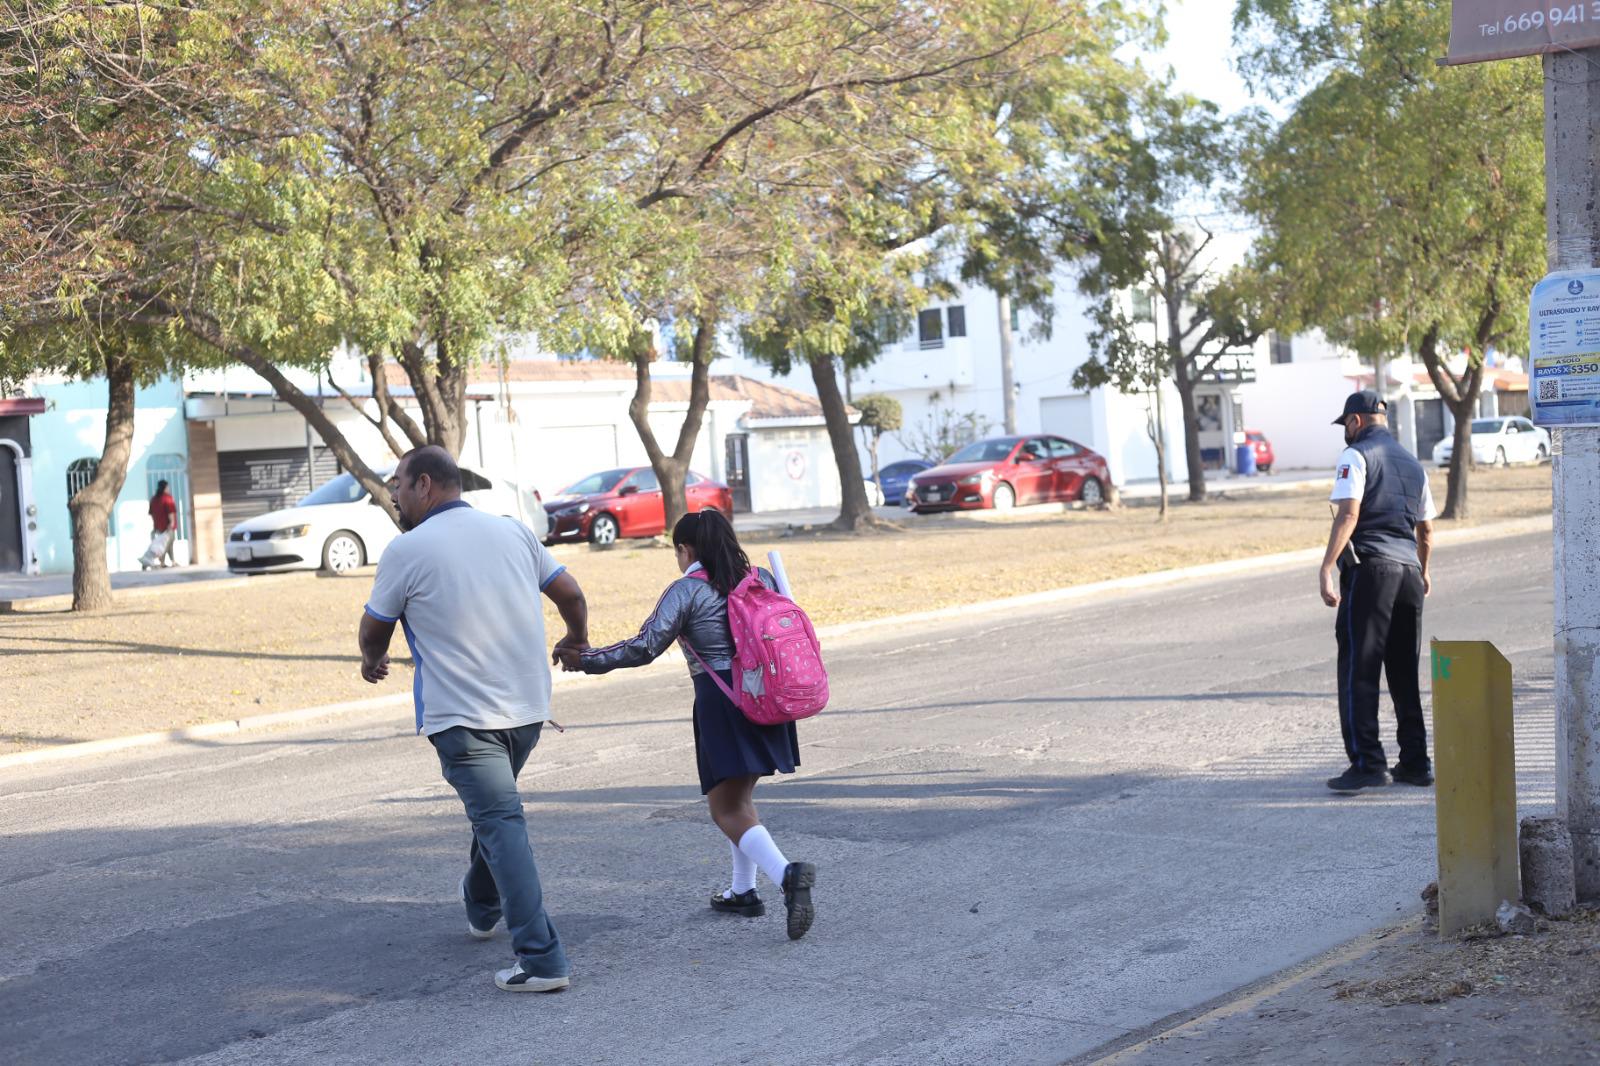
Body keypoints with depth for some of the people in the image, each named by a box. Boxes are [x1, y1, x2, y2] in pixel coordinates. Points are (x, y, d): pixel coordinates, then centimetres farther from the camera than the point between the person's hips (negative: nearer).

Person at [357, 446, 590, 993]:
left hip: (463, 715, -6)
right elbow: (570, 593, 16)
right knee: (494, 809, 27)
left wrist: (372, 661, 31)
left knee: (501, 823, -10)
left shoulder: (407, 549, -6)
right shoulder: (513, 530, 8)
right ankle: (482, 907, 46)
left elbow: (374, 630, 7)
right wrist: (577, 639, 37)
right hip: (528, 706, 6)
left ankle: (541, 958, -17)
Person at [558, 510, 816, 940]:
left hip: (721, 703, -7)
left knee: (727, 808, -4)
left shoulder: (687, 590, -7)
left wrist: (585, 660, -4)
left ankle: (787, 873, -27)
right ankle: (742, 891, 25)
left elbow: (644, 648, -12)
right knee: (739, 796, 22)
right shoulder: (760, 579, 10)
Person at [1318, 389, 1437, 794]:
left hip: (1369, 568, -7)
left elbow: (1348, 515, -15)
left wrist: (1327, 569, -21)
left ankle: (1367, 763, -12)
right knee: (1405, 673, 14)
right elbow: (1426, 529, 27)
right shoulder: (1413, 464, 20)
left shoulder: (1356, 456, -2)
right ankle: (1415, 763, 16)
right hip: (1408, 570, 7)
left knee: (1358, 671, -6)